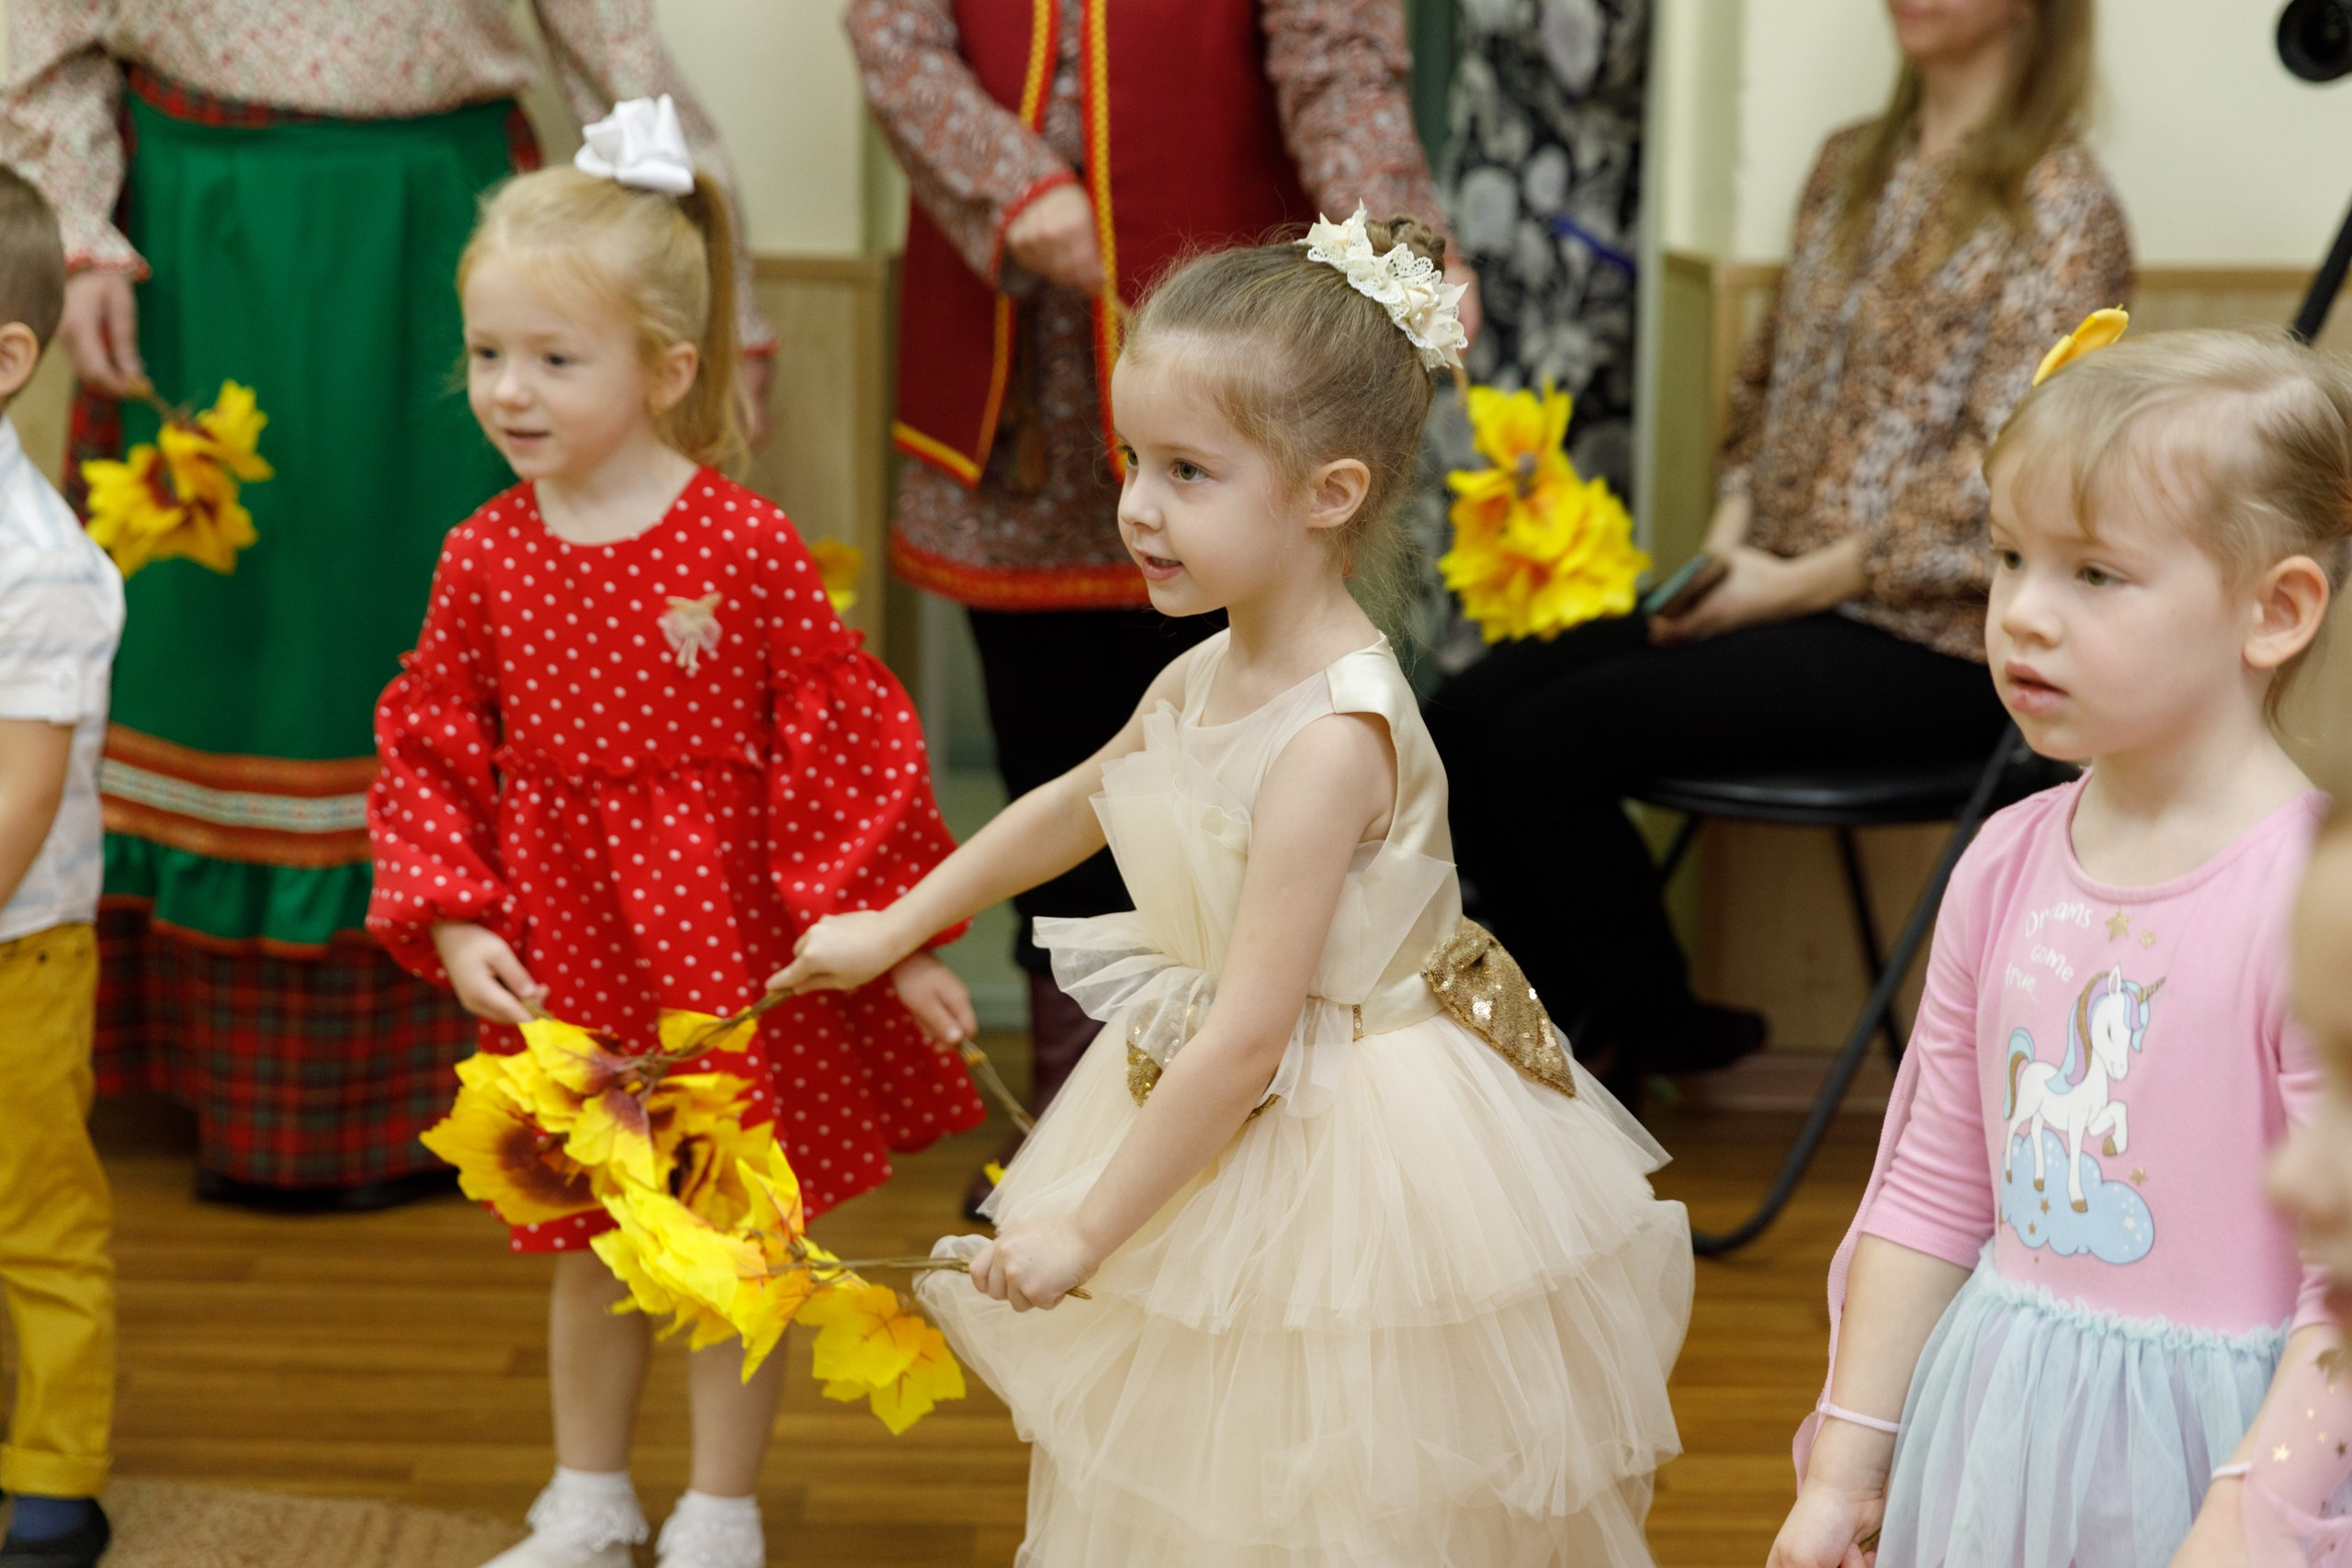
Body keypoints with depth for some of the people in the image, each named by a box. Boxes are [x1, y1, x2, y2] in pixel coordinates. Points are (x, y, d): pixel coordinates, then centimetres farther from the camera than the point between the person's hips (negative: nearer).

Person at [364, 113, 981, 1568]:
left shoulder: (747, 546, -13)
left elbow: (842, 741, -9)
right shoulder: (486, 559, -3)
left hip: (730, 949, -3)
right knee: (592, 1249, 18)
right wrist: (453, 924, -7)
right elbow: (431, 752, 4)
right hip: (564, 955, 3)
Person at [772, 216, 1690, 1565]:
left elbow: (1247, 1041, -28)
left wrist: (1086, 1226, -20)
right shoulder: (1213, 676, -2)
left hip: (1336, 1153, -9)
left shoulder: (1331, 738, -29)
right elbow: (1077, 803, 20)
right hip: (1221, 1110, 9)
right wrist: (893, 932, 27)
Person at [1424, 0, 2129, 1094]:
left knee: (1548, 742, -20)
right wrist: (1728, 539, 2)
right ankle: (1597, 1041, 5)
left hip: (1927, 640, -8)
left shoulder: (2059, 205, -9)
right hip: (1774, 588, 8)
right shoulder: (1852, 165, 15)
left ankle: (1654, 1035, 3)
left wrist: (1792, 583, -16)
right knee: (1467, 715, -9)